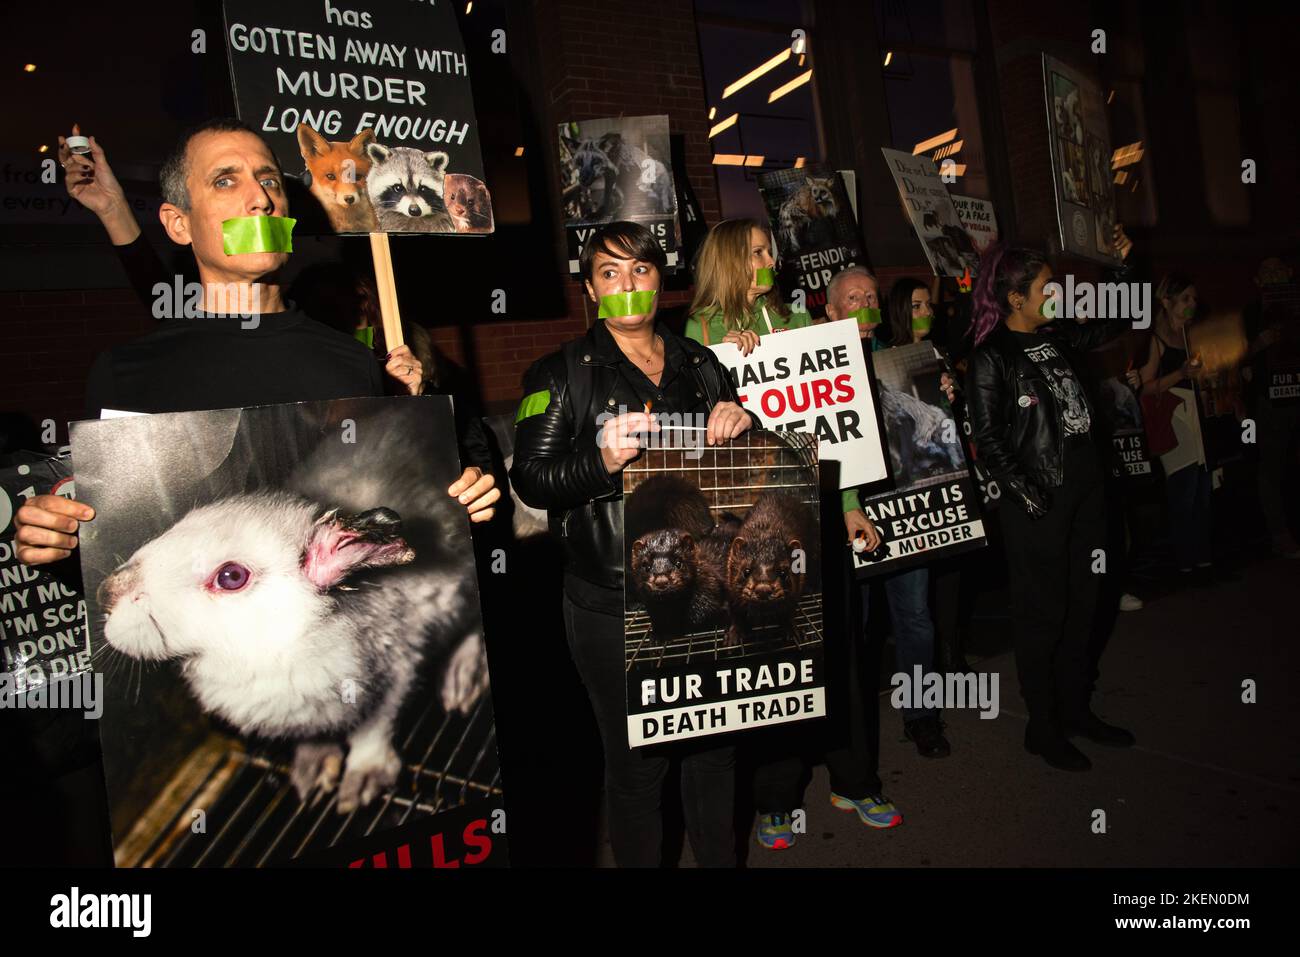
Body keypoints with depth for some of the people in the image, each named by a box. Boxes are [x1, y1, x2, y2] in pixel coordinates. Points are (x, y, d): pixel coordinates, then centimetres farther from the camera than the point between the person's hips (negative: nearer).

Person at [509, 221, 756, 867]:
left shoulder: (700, 365, 12)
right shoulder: (562, 375, 0)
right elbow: (529, 478, -10)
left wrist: (741, 422, -4)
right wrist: (603, 460, -27)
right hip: (612, 603, -4)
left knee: (715, 745, 16)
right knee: (636, 761, 7)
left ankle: (720, 859, 39)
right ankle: (639, 862, 32)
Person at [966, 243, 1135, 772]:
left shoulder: (1055, 337, 11)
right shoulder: (991, 356, -10)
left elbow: (1113, 325, 27)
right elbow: (987, 436, -15)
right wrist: (1025, 490, -18)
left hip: (1084, 486, 8)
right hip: (1039, 500, -8)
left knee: (1081, 604, 16)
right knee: (1043, 612, 1)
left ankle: (1075, 709, 32)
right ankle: (1042, 728, 16)